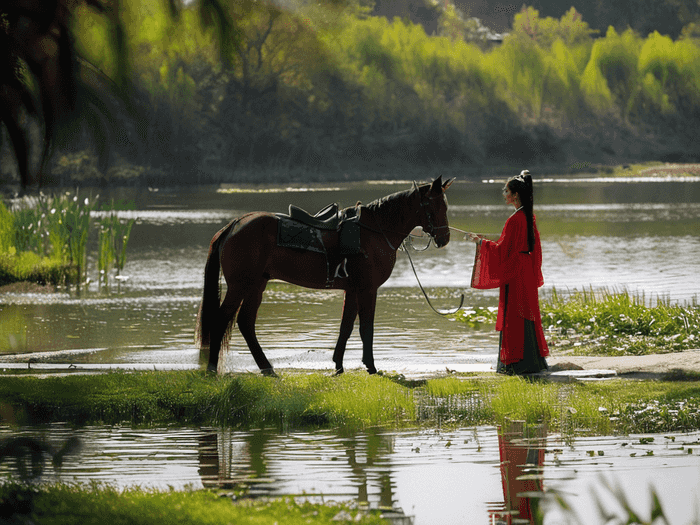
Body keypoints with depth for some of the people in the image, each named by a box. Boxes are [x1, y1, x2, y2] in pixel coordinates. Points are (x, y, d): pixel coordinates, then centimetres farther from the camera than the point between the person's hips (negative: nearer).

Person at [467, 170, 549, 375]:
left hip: (514, 272, -9)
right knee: (527, 314, 13)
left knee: (514, 316, -4)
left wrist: (481, 242, -6)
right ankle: (534, 360, 17)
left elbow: (502, 249, -17)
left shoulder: (514, 220, -19)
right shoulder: (530, 217, 8)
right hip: (527, 270, 9)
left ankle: (518, 363, -2)